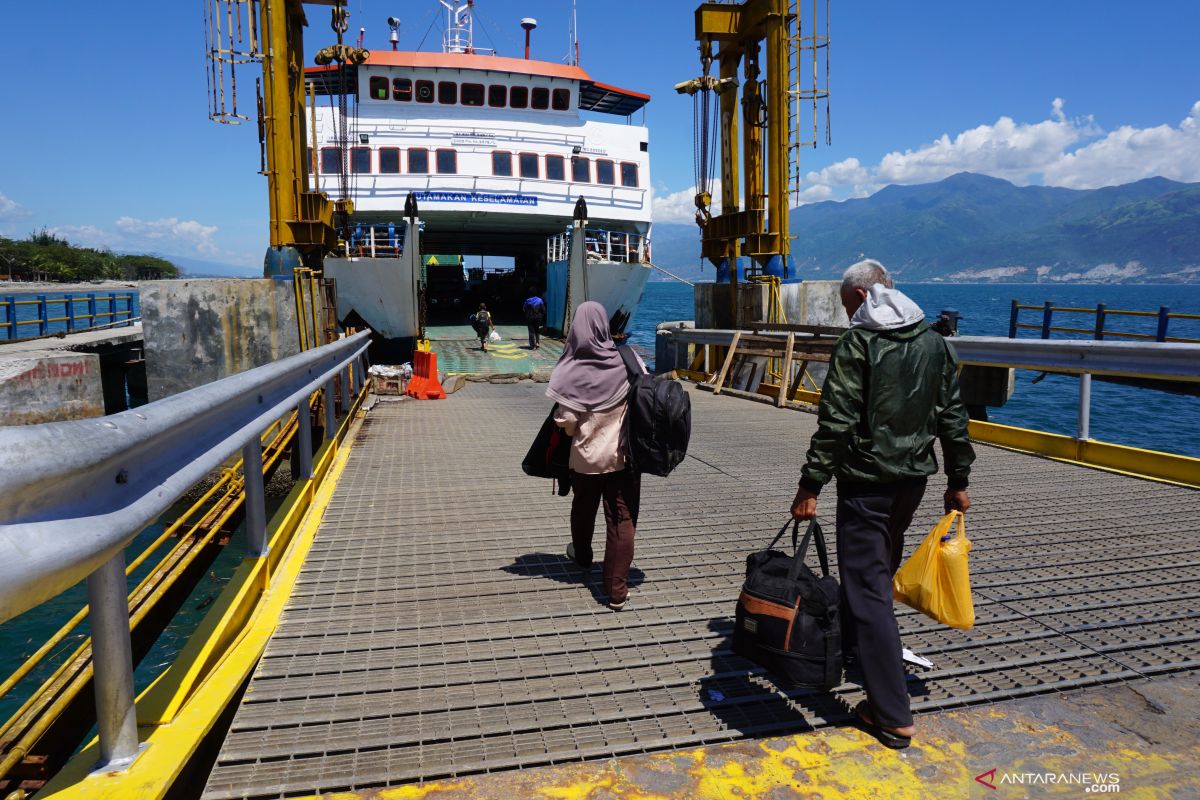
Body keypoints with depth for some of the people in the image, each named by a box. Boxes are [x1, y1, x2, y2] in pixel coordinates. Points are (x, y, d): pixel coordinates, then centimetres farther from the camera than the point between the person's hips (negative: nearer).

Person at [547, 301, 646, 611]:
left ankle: (582, 556, 51)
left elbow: (565, 420, -15)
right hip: (624, 455, -1)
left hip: (585, 456, 1)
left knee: (583, 508, 25)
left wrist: (578, 433, 6)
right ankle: (617, 591, 6)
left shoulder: (570, 372, -14)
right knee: (622, 520, 5)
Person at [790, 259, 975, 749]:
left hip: (866, 480, -7)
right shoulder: (934, 343, 8)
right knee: (878, 569, 25)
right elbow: (952, 417, 10)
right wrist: (958, 480, 17)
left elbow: (835, 423, -18)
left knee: (869, 588, -4)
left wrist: (811, 486, -16)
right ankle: (852, 643, 47)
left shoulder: (857, 344, -13)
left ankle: (892, 716, -2)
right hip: (914, 477, 8)